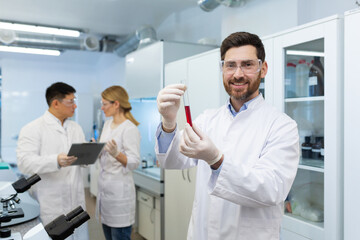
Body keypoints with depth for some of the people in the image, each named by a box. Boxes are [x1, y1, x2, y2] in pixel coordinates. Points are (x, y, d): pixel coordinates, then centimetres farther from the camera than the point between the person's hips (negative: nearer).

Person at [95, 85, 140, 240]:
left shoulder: (130, 129, -15)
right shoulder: (107, 124, 11)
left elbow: (134, 163, -19)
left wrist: (116, 154, -34)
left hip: (119, 191, -8)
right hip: (104, 186, 8)